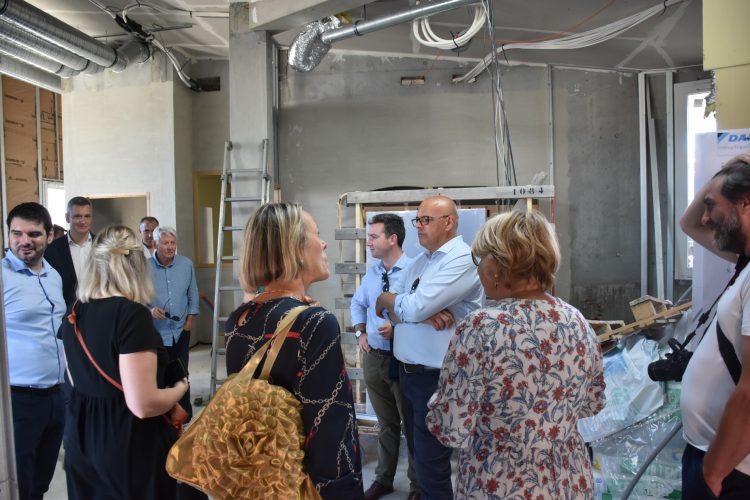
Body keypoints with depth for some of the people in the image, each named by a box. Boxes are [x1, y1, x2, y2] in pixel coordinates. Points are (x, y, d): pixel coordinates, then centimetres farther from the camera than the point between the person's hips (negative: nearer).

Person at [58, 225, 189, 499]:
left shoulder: (75, 312, 0)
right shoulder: (131, 314, -23)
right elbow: (143, 405, -26)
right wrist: (180, 388, -8)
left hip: (81, 437, 7)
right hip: (130, 443, -7)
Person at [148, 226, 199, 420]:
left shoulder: (186, 264, -1)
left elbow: (193, 293, 7)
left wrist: (190, 318, 2)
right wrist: (149, 310, -23)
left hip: (180, 330, 2)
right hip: (155, 331, -2)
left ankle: (185, 416, 26)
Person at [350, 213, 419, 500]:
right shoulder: (371, 273, 7)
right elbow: (357, 304, 22)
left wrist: (398, 329, -22)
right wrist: (360, 333, 10)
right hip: (373, 356, 6)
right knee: (385, 422, 21)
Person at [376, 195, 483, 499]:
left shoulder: (463, 259, -16)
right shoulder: (419, 262, 11)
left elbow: (413, 308, -23)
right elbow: (397, 312, 4)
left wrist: (385, 299, -2)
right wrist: (426, 314, -17)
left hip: (436, 377, -8)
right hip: (407, 371, 8)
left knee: (432, 467, 4)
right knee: (418, 454, 23)